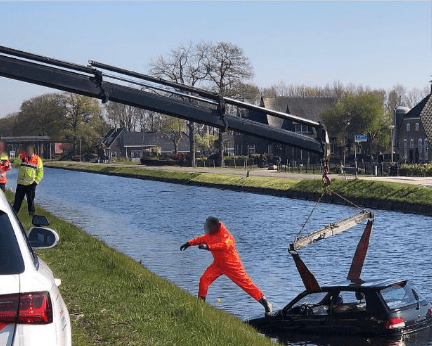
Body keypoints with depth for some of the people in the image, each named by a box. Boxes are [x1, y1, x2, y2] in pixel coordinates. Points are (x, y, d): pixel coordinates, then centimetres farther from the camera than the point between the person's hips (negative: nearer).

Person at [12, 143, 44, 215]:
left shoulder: (37, 159, -2)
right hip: (21, 183, 2)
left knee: (30, 199, 5)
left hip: (31, 184, -2)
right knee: (18, 199, 7)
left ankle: (31, 212, 17)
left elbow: (40, 172, 0)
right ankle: (14, 211, 16)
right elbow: (15, 165, -5)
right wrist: (21, 160, -21)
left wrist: (36, 181, -8)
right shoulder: (21, 157, 5)